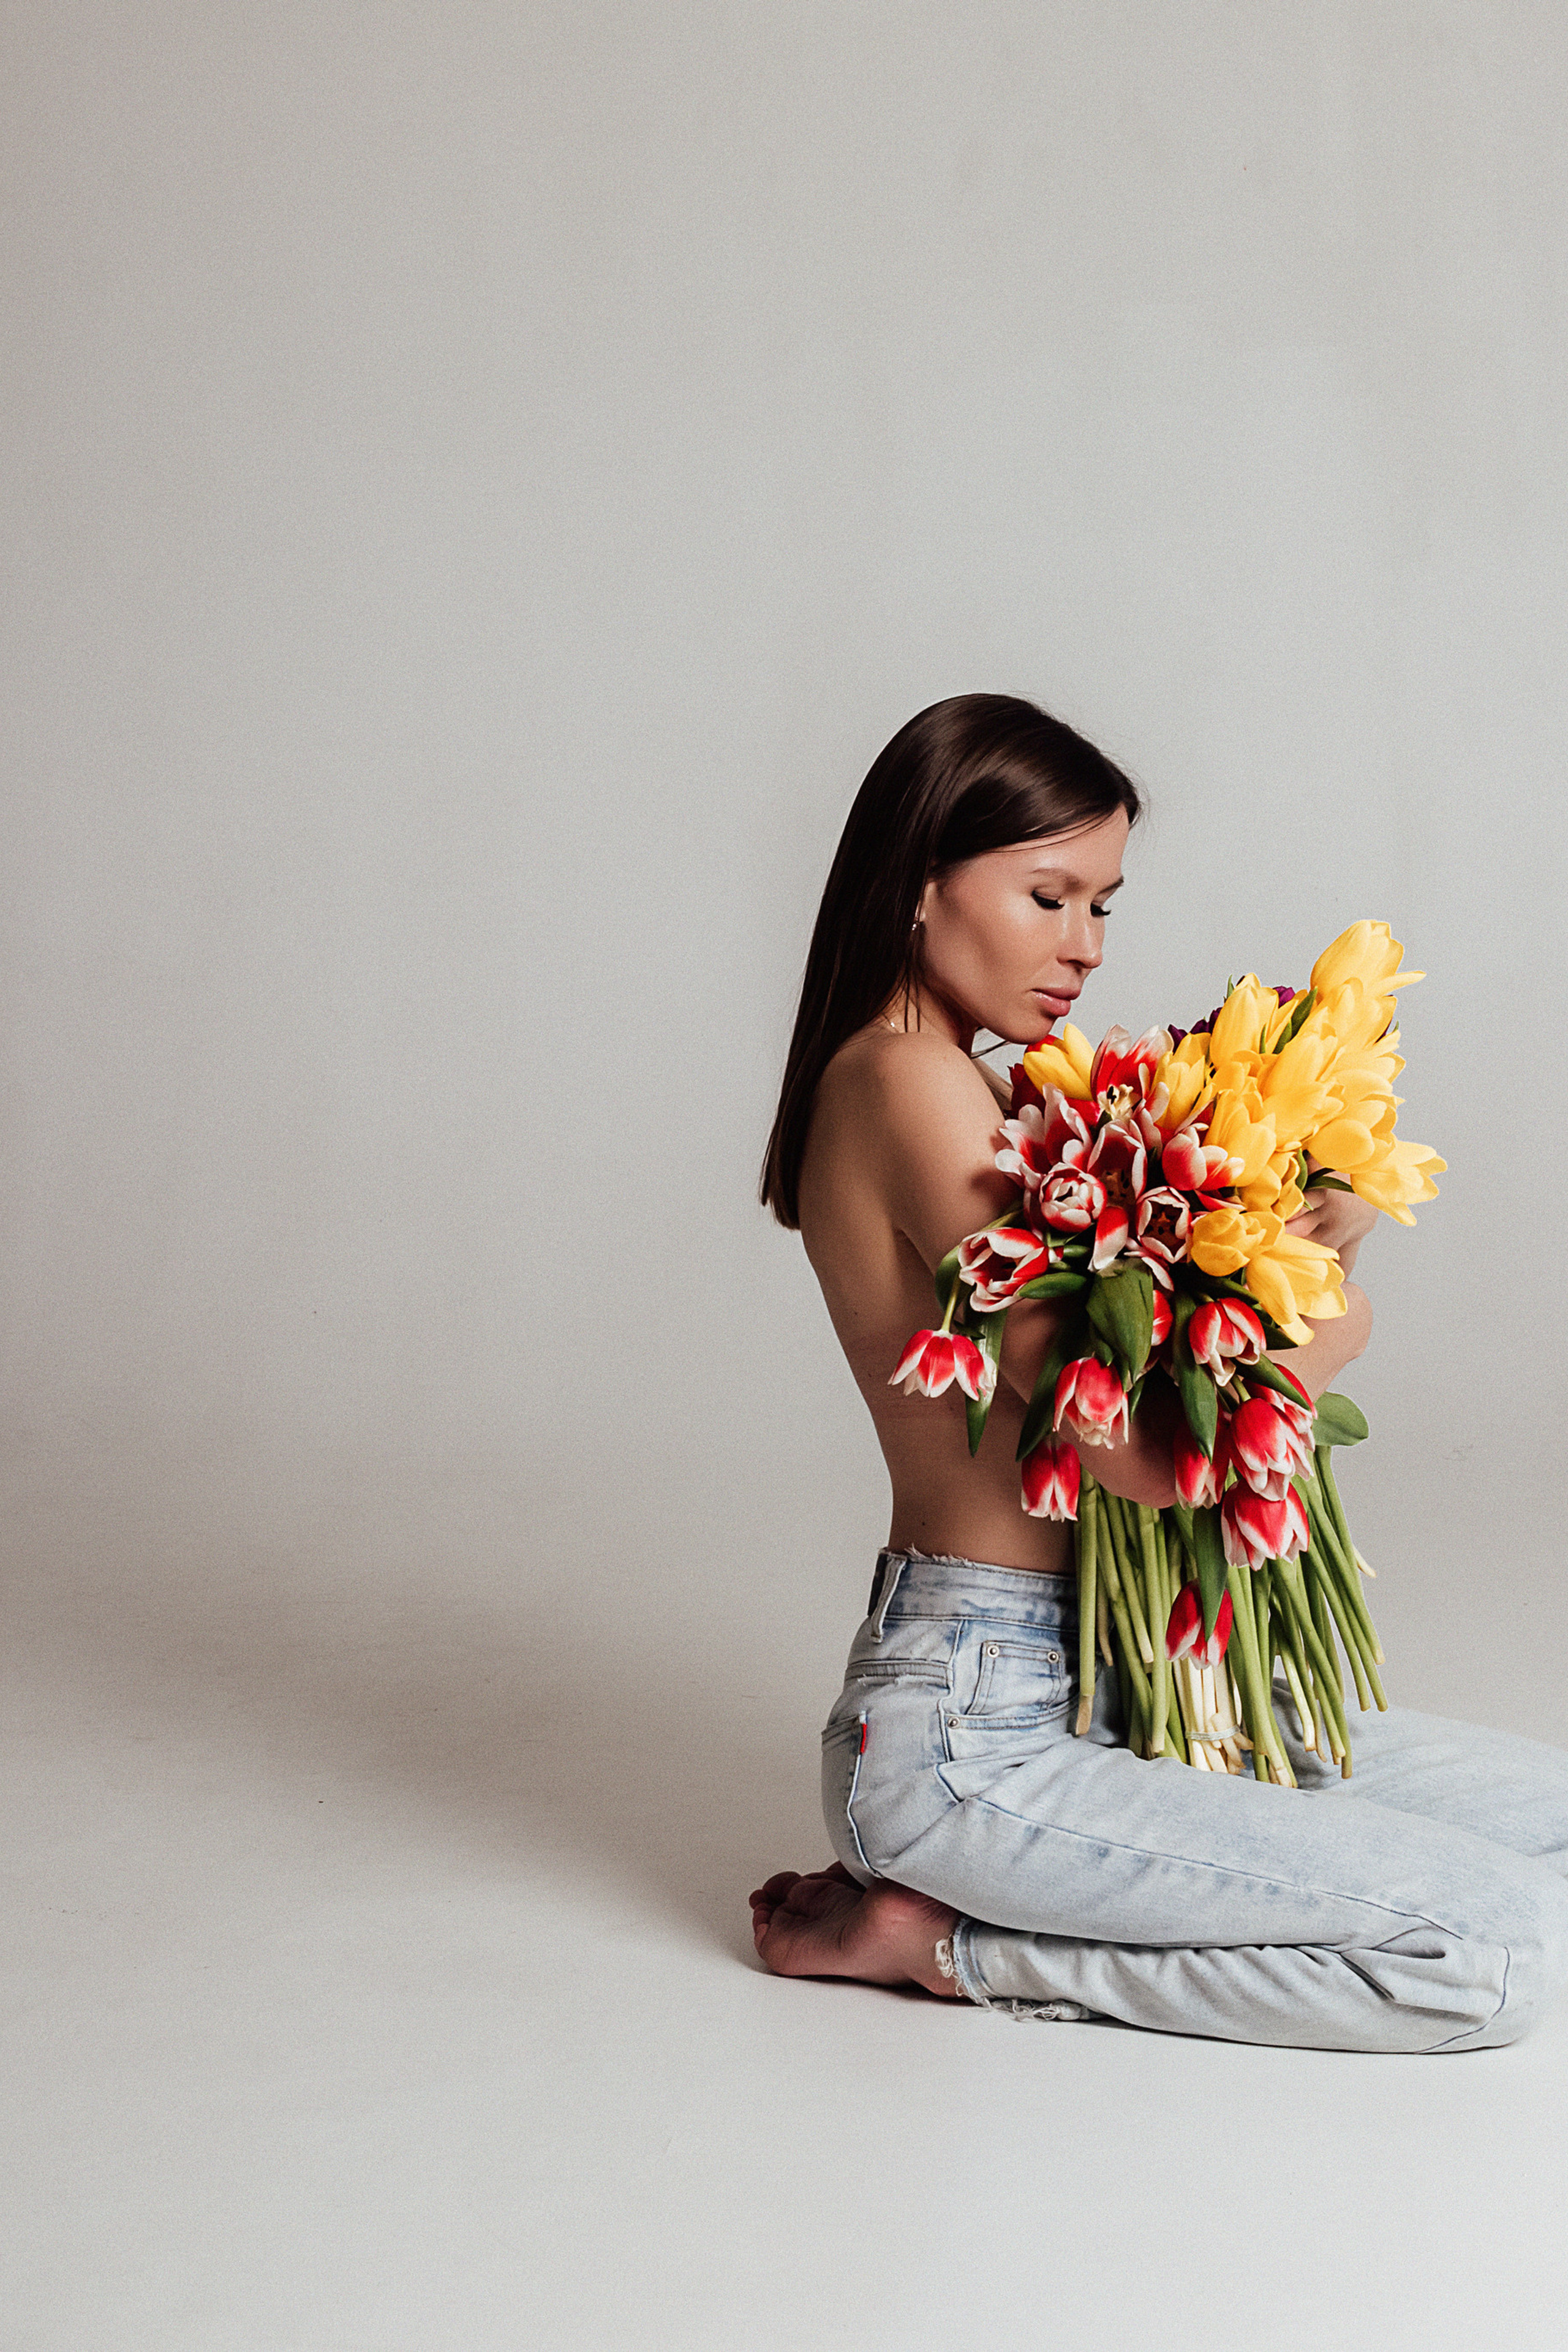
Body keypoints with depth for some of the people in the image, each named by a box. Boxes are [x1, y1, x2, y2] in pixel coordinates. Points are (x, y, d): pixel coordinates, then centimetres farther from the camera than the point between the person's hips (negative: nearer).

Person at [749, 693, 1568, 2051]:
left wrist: (1291, 1249, -9)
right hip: (975, 1729, -10)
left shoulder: (956, 1089, 14)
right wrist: (1334, 1325, -6)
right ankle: (952, 1940, -5)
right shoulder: (910, 1083, -17)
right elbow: (1134, 1443, -23)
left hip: (1092, 1679, 10)